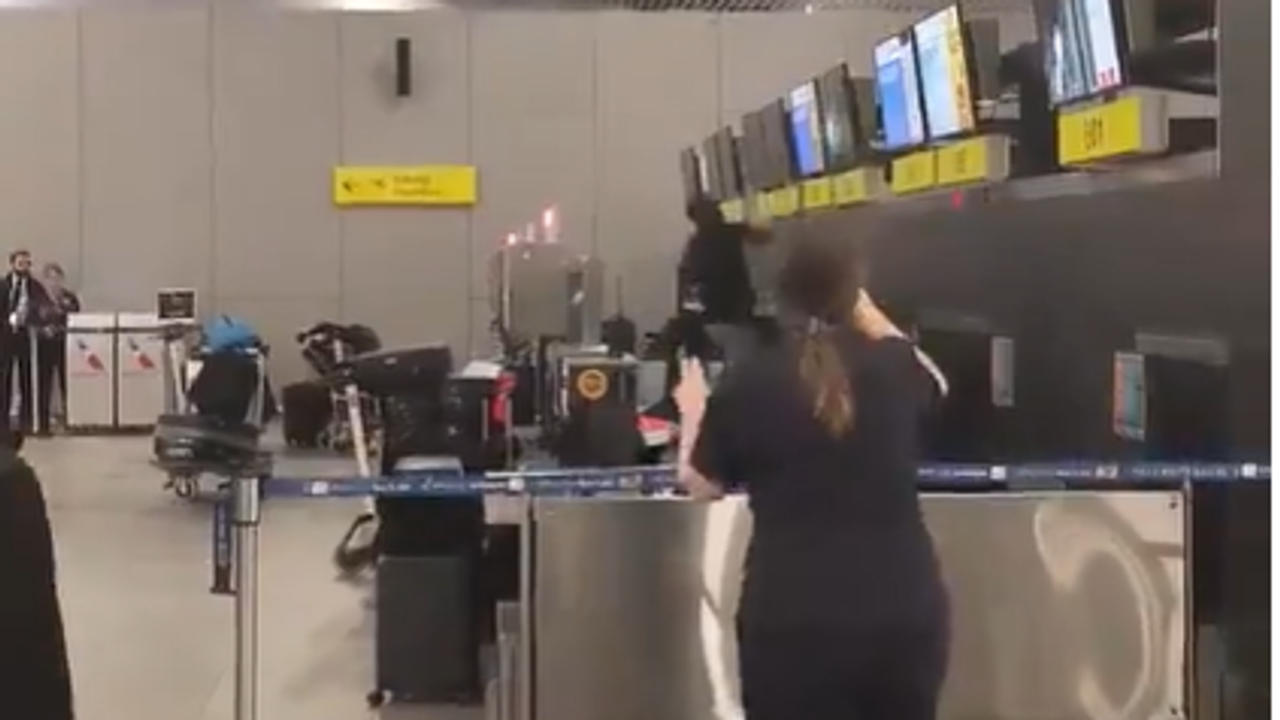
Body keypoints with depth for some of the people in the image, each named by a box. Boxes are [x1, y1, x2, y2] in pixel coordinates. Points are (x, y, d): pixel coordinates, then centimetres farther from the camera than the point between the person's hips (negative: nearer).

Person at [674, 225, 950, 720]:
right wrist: (868, 315, 37)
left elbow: (700, 484, 8)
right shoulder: (892, 369, 1)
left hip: (793, 621, -2)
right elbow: (930, 379, 27)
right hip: (904, 612, 3)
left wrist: (694, 411, 25)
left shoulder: (748, 382, -6)